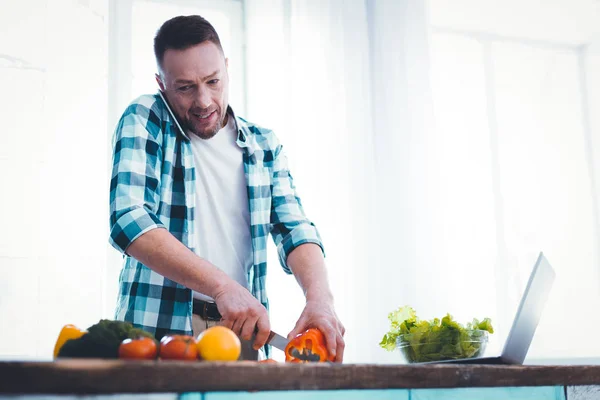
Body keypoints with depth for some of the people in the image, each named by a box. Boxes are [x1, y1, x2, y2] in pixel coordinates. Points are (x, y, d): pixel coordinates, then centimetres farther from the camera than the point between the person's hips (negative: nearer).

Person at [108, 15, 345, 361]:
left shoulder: (263, 145, 11)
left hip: (243, 331, 4)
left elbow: (295, 231, 5)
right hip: (160, 328, -3)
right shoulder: (144, 121, 0)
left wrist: (319, 296, -17)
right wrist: (222, 285, -23)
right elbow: (129, 221, -13)